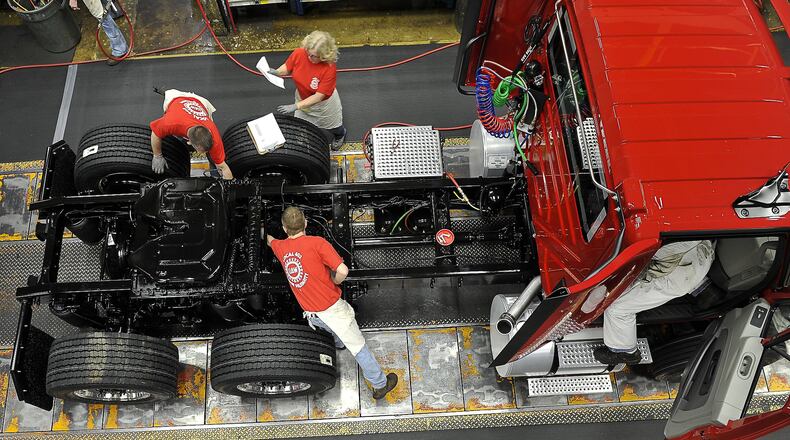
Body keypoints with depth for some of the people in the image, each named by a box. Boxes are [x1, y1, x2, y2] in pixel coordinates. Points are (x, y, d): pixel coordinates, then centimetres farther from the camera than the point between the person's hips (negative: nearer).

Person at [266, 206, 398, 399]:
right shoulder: (317, 243, -17)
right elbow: (343, 271, -25)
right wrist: (333, 283, -3)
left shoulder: (281, 247, 1)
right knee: (357, 346, 7)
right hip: (331, 306, -5)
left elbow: (270, 241, 28)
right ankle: (380, 385, 18)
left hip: (309, 311, 5)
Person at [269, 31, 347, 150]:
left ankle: (340, 135, 63)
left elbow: (318, 96, -36)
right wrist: (276, 72, -29)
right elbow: (287, 67, -7)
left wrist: (296, 106, -41)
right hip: (302, 98, 3)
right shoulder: (299, 54, -28)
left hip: (324, 103, -3)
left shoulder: (330, 69, -40)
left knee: (332, 127, 26)